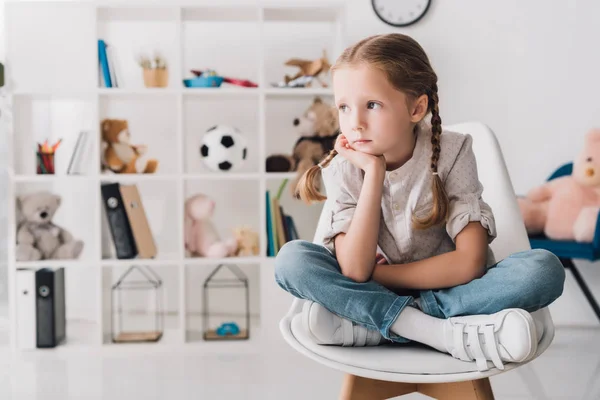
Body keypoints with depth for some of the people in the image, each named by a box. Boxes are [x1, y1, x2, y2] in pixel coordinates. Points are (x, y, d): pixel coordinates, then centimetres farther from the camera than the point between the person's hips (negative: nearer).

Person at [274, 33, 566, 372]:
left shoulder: (450, 152, -14)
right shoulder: (344, 168, -11)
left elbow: (471, 262, -20)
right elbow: (354, 271, -23)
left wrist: (375, 275, -19)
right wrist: (374, 172, -27)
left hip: (446, 289, 0)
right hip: (373, 290, 1)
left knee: (544, 268, -27)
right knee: (291, 259, -25)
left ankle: (368, 323, -28)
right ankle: (446, 333, -30)